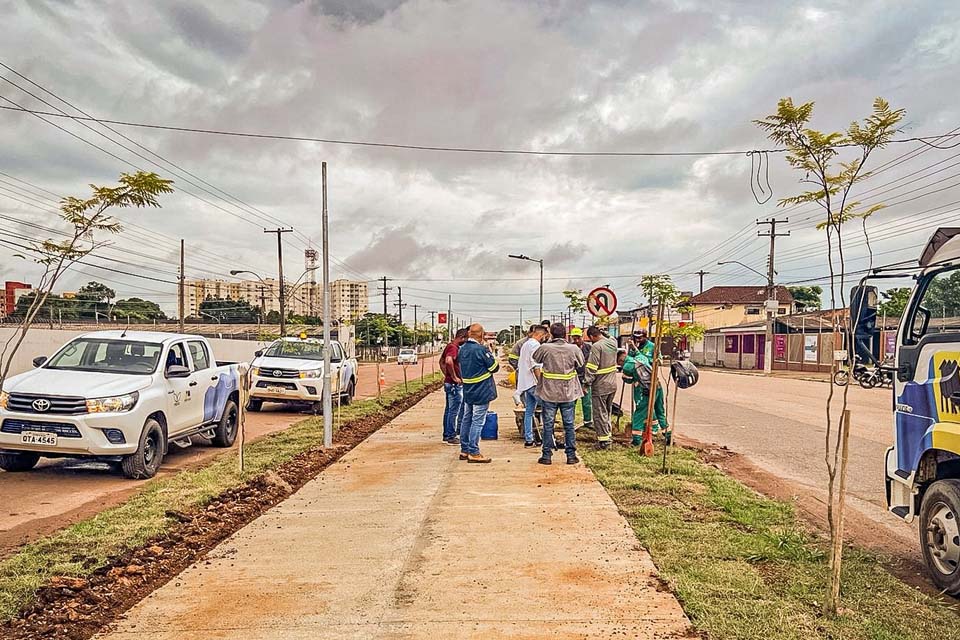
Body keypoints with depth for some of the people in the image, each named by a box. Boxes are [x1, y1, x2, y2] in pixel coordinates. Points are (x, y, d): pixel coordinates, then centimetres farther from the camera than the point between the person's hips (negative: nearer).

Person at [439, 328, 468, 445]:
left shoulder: (449, 346, 12)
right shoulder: (454, 348, -18)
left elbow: (441, 362, 23)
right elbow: (449, 361, -36)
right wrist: (454, 377, -26)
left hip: (448, 382, 10)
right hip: (455, 384, -10)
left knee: (448, 410, 15)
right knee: (454, 411, -3)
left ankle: (446, 435, 22)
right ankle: (451, 437, 3)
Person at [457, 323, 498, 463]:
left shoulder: (462, 349, 5)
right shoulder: (481, 350, -19)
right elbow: (495, 367, -11)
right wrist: (490, 353, 3)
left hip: (467, 390, 8)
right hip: (482, 391, -8)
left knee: (466, 420, 14)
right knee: (477, 422, -3)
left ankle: (464, 450, 22)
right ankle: (473, 453, 0)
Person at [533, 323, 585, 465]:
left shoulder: (544, 348, -10)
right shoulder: (574, 349, -7)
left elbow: (534, 359, 7)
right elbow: (581, 363, 10)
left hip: (549, 392, -1)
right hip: (569, 393, 1)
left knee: (548, 424, 8)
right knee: (569, 424, 10)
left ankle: (546, 455, 11)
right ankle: (571, 455, 14)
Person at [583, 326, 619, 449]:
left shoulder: (596, 346, -20)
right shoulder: (612, 343, 3)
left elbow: (591, 368, -20)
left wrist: (587, 383, -13)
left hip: (600, 387, -8)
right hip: (612, 385, 8)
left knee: (600, 413, 2)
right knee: (607, 411, 21)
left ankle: (604, 440, 6)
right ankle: (608, 434, 31)